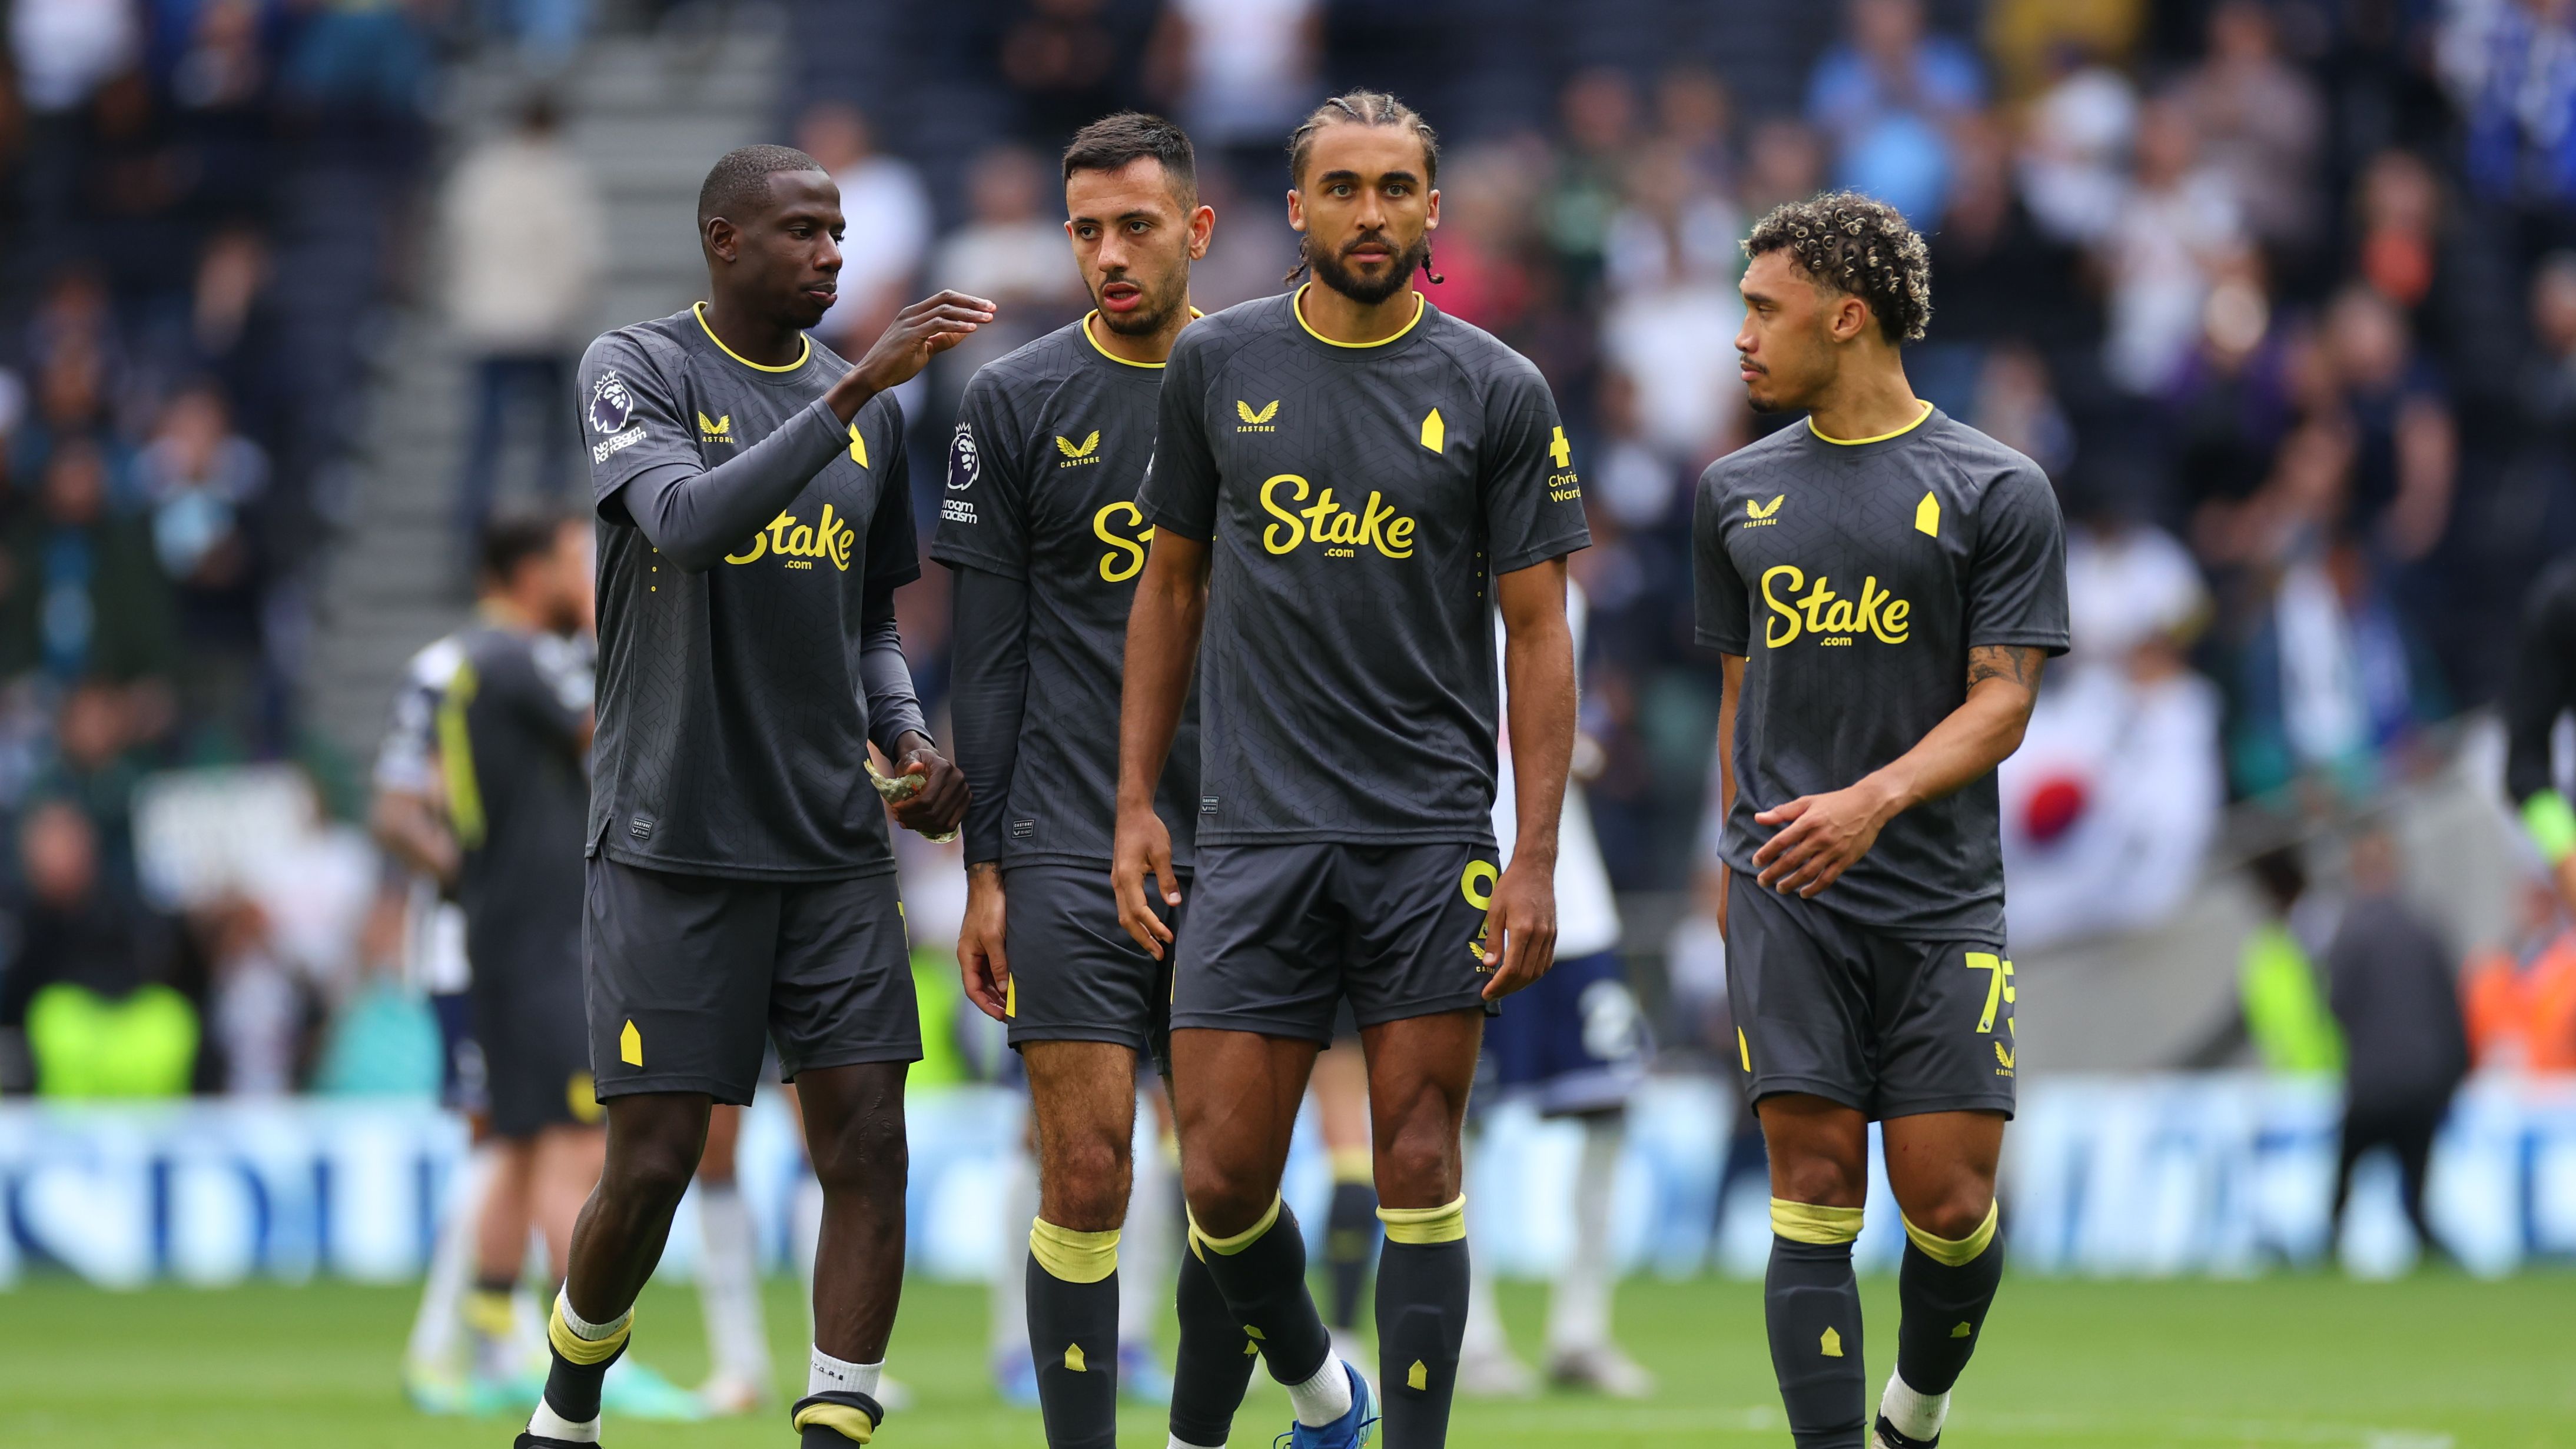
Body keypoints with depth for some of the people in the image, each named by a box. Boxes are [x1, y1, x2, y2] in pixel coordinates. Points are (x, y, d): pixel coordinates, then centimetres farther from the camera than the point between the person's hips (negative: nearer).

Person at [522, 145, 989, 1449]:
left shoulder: (864, 407, 12)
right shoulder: (638, 370, -4)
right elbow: (689, 521, -25)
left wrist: (907, 743, 2)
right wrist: (854, 390, -30)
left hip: (833, 845, 5)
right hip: (672, 843, -5)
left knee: (868, 1149, -6)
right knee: (652, 1167, -2)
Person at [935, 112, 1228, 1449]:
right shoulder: (1015, 402, 2)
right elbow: (988, 652, 3)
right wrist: (985, 869, -1)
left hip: (1240, 844, 2)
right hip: (1072, 852, -2)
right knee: (1086, 1174, -8)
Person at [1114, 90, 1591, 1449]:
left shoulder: (1498, 392, 0)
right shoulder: (1219, 365, 6)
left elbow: (1536, 630, 1)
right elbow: (1172, 585, 14)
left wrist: (1536, 860, -5)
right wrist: (1135, 803, 9)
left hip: (1432, 838, -1)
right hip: (1256, 831, 1)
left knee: (1418, 1168, -1)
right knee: (1222, 1178, -2)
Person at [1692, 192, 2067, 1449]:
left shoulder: (1995, 490, 0)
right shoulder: (1738, 492, 13)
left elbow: (2003, 703, -5)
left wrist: (1875, 799, -20)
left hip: (1940, 897, -2)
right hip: (1787, 894, 2)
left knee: (1949, 1204, -3)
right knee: (1815, 1193, -8)